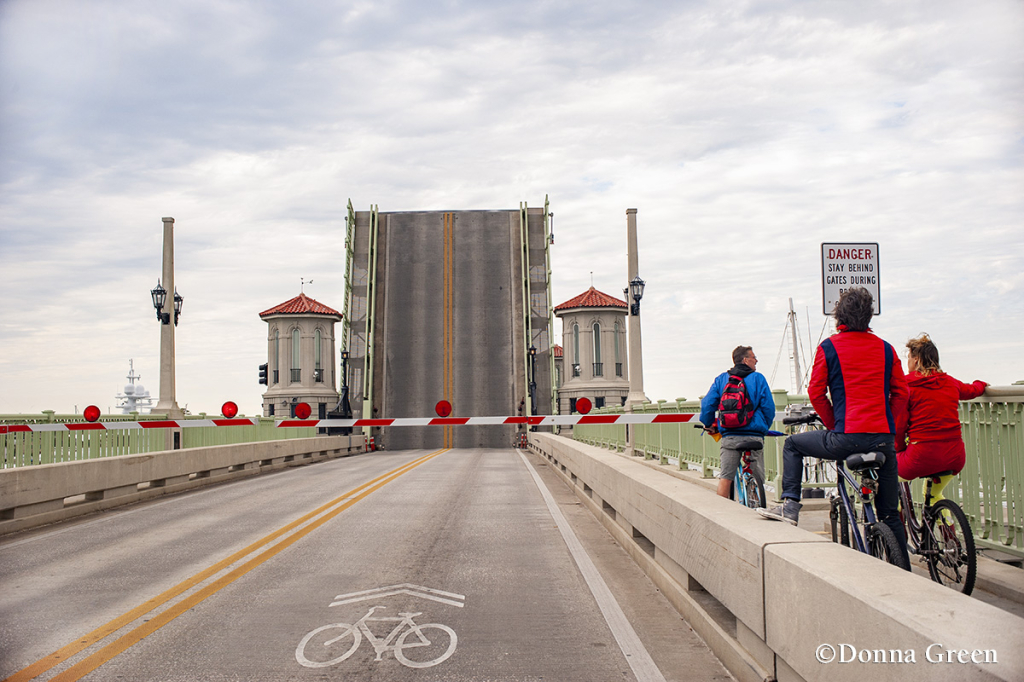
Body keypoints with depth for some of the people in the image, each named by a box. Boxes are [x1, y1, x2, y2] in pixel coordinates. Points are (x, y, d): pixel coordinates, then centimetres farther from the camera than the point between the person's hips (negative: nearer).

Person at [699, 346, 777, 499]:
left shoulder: (721, 379, 9)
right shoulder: (758, 378, 3)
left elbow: (707, 404, 3)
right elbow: (769, 407, 1)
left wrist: (708, 425, 18)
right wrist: (764, 427, 17)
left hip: (729, 436, 2)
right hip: (754, 436, -2)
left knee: (725, 477, 5)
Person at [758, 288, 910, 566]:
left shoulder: (829, 347, 1)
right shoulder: (885, 348, 12)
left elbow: (816, 393, 1)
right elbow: (901, 393, 12)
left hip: (847, 438, -4)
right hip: (884, 440, 4)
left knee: (793, 444, 20)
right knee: (890, 514, 14)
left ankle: (789, 506, 11)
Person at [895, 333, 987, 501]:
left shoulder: (906, 385, -5)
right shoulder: (950, 382, 11)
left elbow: (899, 425, -8)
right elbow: (972, 390, 34)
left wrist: (899, 449, 9)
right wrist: (980, 384, 58)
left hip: (922, 457, -6)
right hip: (956, 458, 6)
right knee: (932, 493, 36)